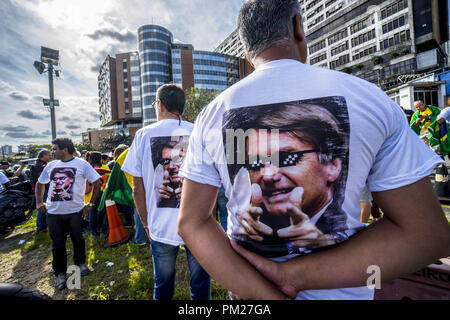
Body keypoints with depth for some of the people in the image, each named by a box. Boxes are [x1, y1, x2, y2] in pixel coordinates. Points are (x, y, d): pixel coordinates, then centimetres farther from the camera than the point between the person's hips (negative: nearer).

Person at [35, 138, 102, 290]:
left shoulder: (81, 164, -5)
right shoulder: (51, 165, 8)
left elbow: (97, 182, -6)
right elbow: (40, 183, 21)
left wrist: (91, 204, -9)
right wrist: (39, 202, 6)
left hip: (75, 210, -3)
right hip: (53, 212, 3)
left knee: (77, 239, 13)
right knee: (57, 244, 10)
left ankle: (81, 263, 37)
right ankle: (60, 273, 27)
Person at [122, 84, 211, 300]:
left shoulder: (144, 135, -1)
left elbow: (137, 187, 1)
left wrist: (146, 223, 12)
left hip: (161, 227, 1)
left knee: (162, 289, 21)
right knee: (201, 287, 17)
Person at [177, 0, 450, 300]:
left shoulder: (211, 115, -13)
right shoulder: (369, 98, -15)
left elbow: (191, 222, -12)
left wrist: (267, 295, -16)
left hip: (247, 291, 2)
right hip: (342, 292, -1)